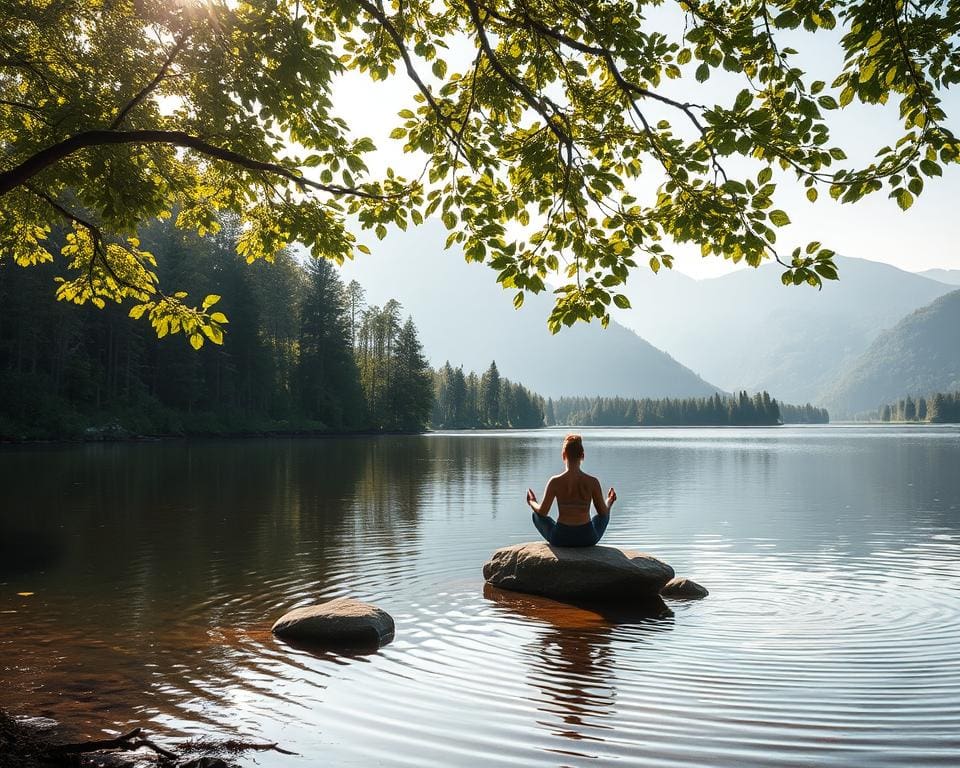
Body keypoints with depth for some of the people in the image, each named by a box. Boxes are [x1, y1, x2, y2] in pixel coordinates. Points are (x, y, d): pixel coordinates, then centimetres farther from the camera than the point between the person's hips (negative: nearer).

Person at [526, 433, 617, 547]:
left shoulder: (555, 482, -13)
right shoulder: (593, 482, -11)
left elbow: (542, 512, -6)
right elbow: (603, 512, 0)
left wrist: (532, 502, 16)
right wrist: (609, 502, 22)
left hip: (561, 538, -1)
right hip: (587, 538, 1)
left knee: (537, 514, 28)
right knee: (603, 516, 33)